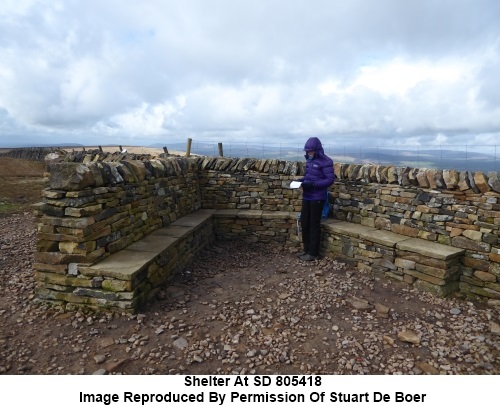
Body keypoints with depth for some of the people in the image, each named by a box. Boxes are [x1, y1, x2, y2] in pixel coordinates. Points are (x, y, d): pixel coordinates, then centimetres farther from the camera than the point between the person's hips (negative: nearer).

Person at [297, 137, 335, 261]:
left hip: (317, 198, -7)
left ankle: (313, 253, 12)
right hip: (306, 197, 8)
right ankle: (306, 249, 26)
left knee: (314, 225, 0)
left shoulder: (326, 161, -13)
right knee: (304, 223, 12)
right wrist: (301, 180, 1)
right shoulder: (309, 160, 11)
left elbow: (330, 180, -17)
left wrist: (312, 184, -24)